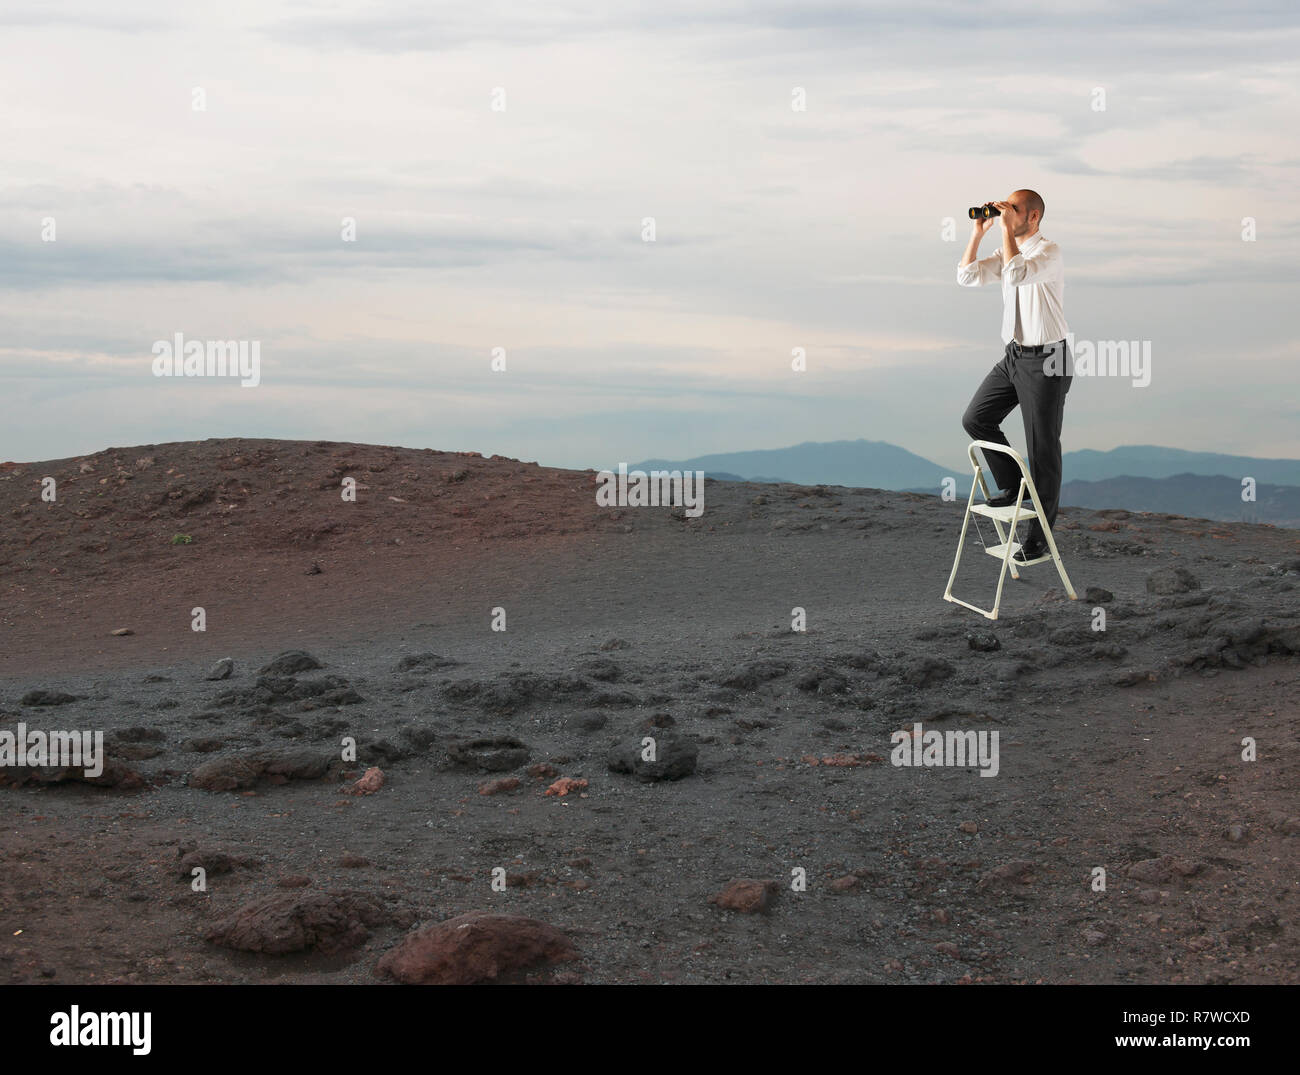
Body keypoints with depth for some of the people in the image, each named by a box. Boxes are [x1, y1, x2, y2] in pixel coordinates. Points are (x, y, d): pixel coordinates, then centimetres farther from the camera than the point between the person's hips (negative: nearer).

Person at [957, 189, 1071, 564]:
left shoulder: (1049, 251, -16)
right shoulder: (1008, 252, 9)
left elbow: (1016, 274, -34)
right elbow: (967, 276, 3)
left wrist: (1007, 228, -26)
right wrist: (978, 232, -3)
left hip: (1045, 361, -8)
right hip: (1014, 354, 8)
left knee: (1042, 447, 0)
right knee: (976, 418, 3)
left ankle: (1038, 537, 9)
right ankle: (1013, 486, 20)